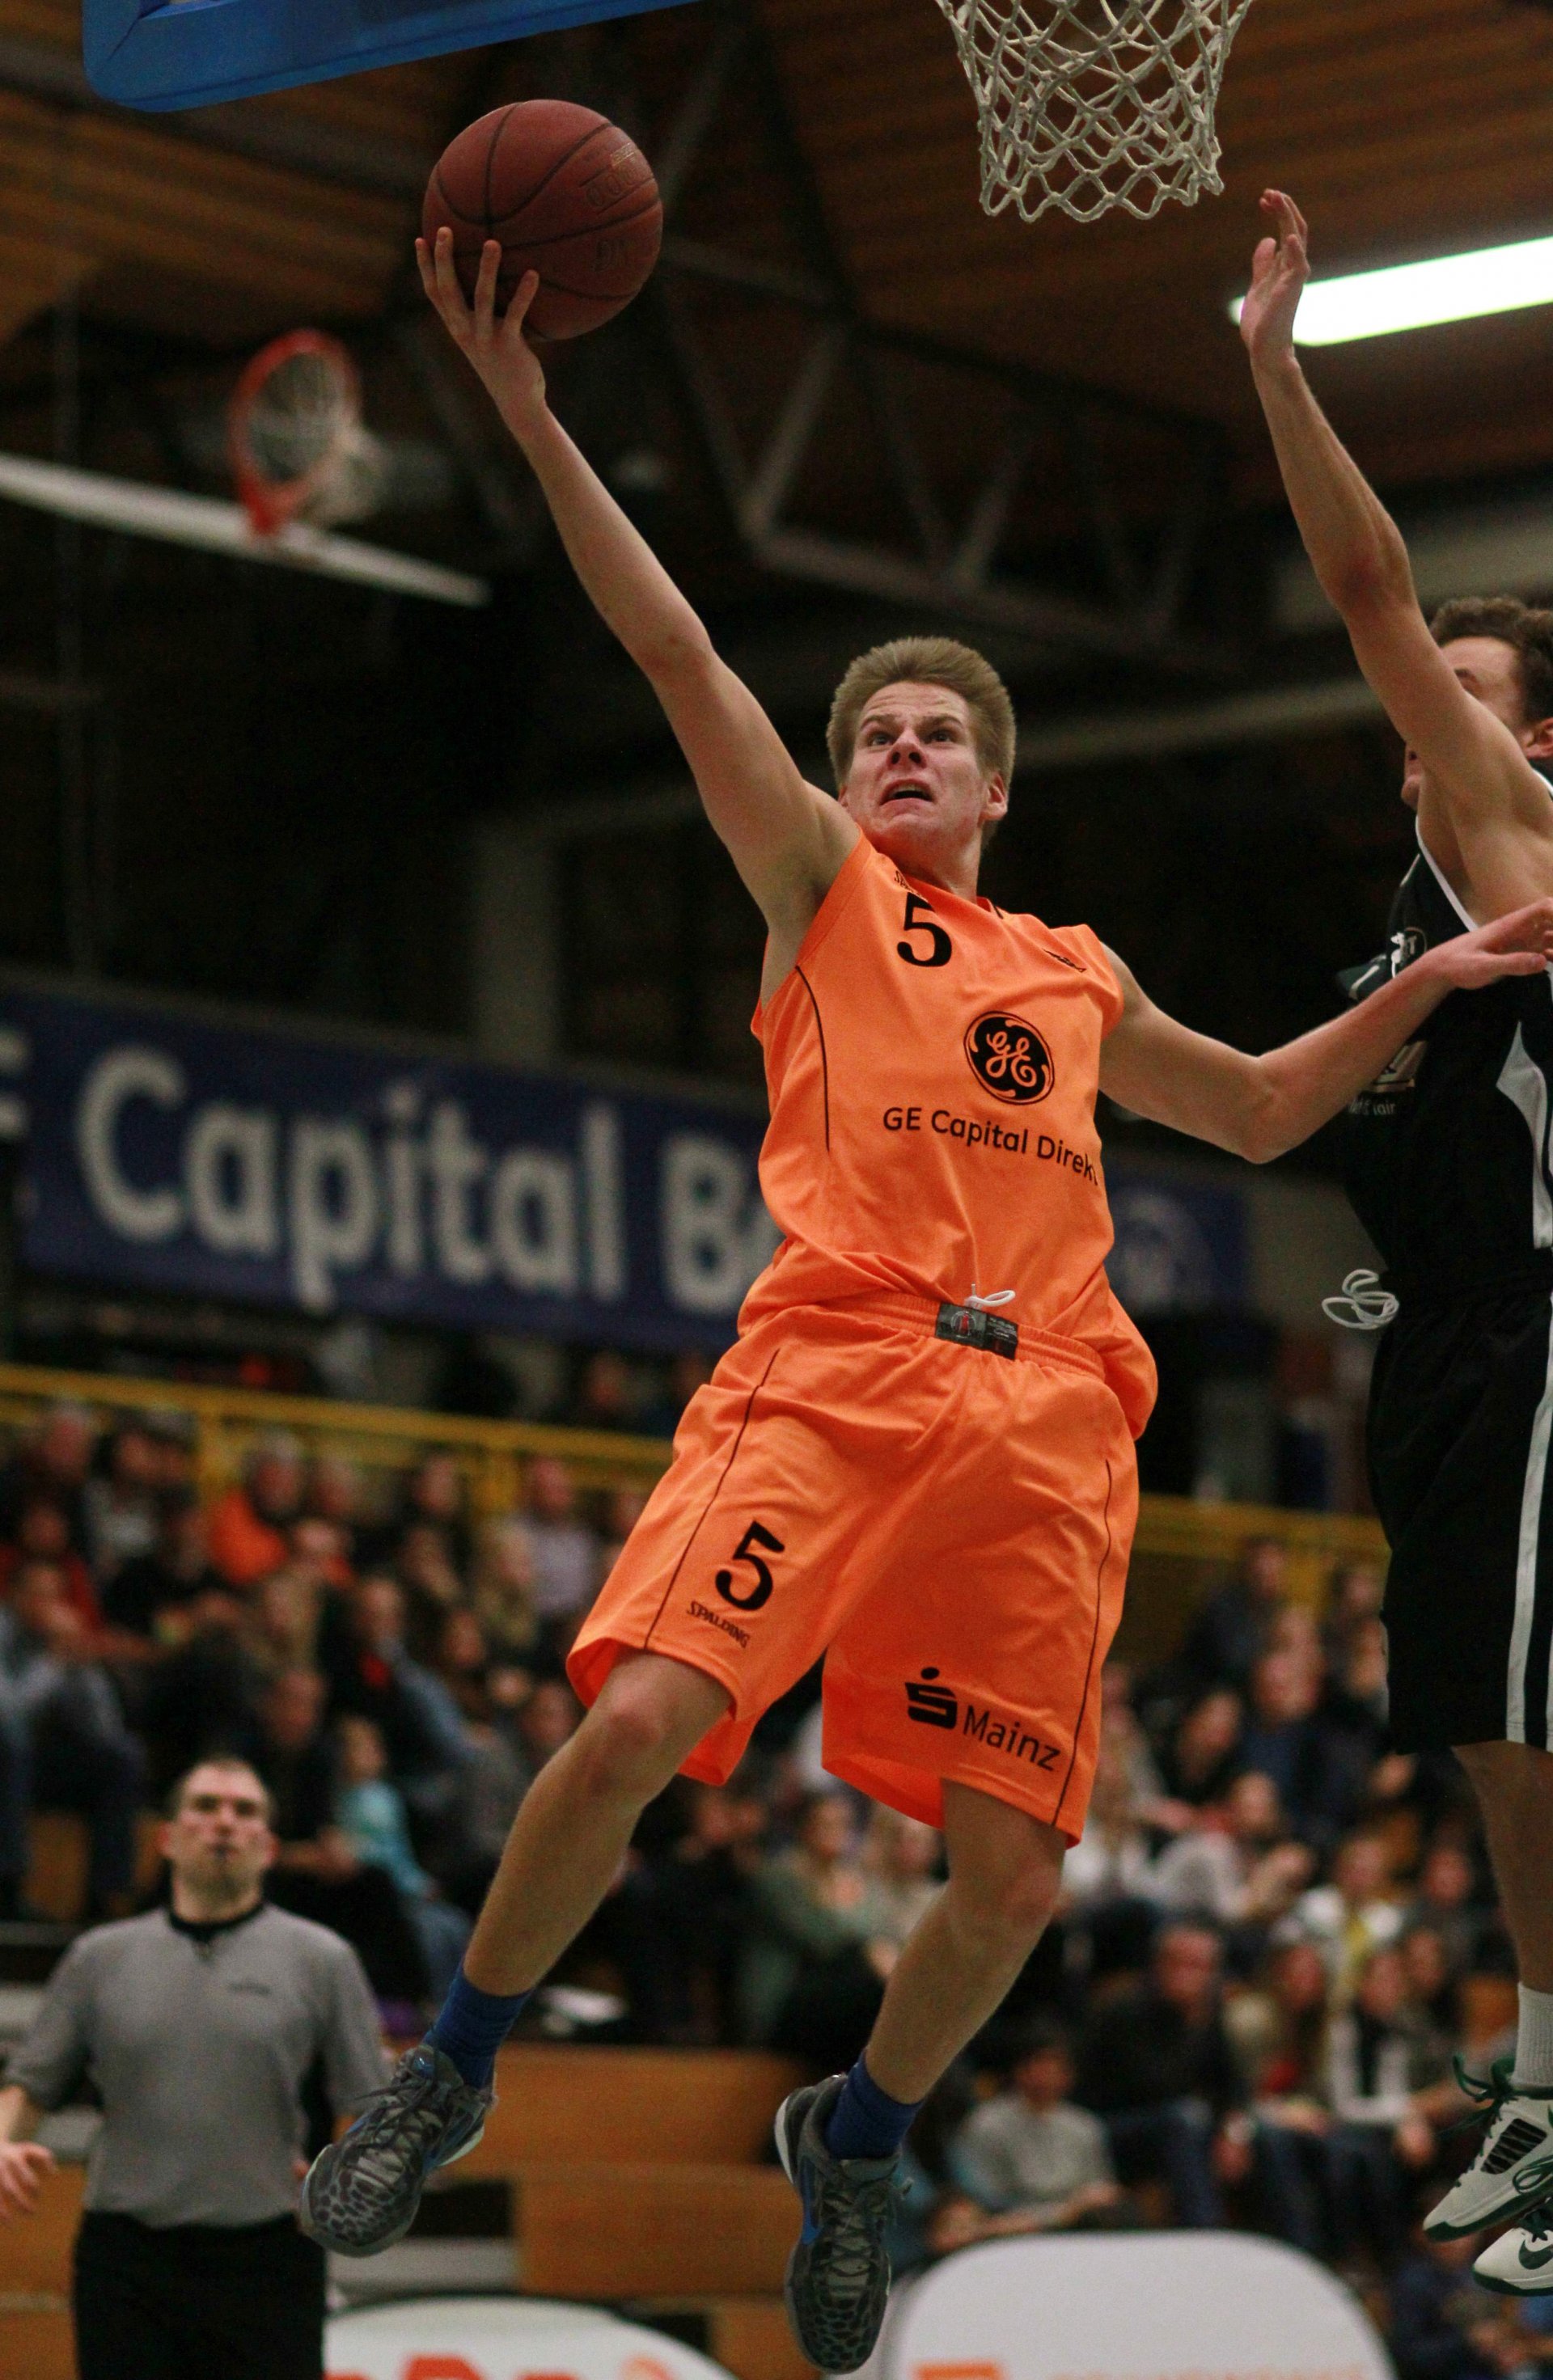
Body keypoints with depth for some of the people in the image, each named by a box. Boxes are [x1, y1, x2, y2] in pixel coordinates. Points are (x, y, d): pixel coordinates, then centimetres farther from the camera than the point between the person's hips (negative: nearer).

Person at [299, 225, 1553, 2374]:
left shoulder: (1078, 980, 27)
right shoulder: (823, 888, 16)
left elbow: (1258, 1110, 42)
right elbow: (679, 656, 5)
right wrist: (534, 422, -4)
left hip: (1042, 1416, 4)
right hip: (833, 1367, -4)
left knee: (1010, 1879, -3)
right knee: (637, 1720, -24)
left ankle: (857, 2140, 26)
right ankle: (454, 2074, -1)